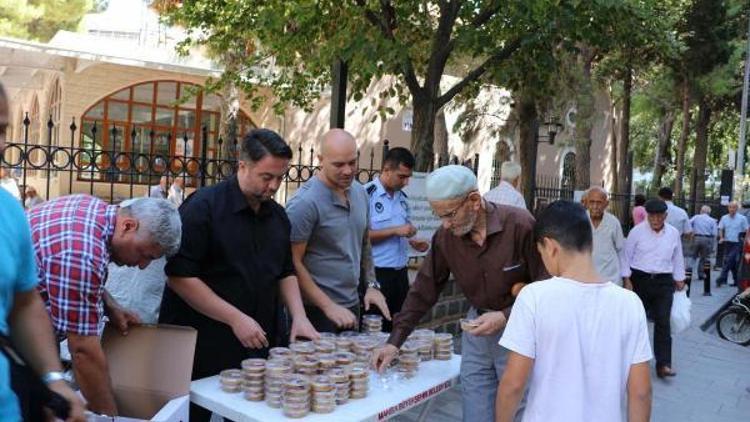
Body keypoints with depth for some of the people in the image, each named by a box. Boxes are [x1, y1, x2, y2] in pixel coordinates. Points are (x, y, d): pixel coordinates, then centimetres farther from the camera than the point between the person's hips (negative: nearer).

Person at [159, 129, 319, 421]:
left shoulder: (278, 215, 6)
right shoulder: (203, 207, -14)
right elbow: (180, 276, -18)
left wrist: (298, 316, 0)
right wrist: (236, 318, -20)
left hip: (258, 349, 6)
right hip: (203, 350, -6)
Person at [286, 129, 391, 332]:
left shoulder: (360, 193, 5)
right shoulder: (305, 203, -18)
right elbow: (293, 263, -17)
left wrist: (371, 284, 6)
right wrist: (329, 306, -19)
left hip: (352, 306, 7)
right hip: (317, 311, -7)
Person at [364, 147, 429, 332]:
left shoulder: (402, 197, 11)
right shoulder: (367, 194, -12)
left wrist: (413, 241, 2)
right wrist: (395, 230, -20)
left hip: (400, 271, 7)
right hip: (377, 273, -7)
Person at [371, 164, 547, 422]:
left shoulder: (520, 225, -20)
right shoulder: (445, 236, -6)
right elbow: (423, 291, -1)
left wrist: (506, 316, -23)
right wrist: (395, 341, -4)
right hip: (477, 325, 4)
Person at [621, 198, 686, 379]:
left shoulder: (674, 233, 3)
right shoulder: (637, 231, -5)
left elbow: (677, 259, 12)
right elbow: (627, 256, -1)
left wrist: (679, 282, 13)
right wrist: (627, 280, -5)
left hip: (664, 282, 1)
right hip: (640, 279, -1)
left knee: (663, 322, -4)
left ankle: (663, 364, -1)